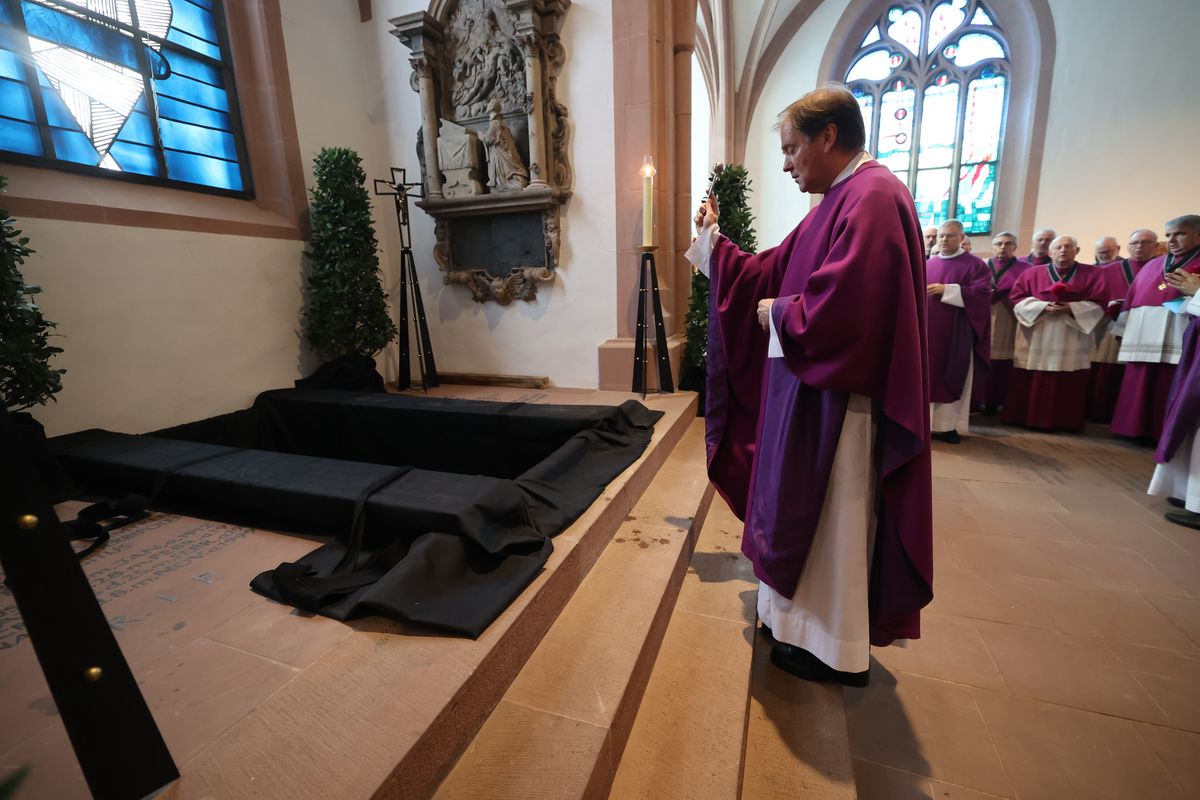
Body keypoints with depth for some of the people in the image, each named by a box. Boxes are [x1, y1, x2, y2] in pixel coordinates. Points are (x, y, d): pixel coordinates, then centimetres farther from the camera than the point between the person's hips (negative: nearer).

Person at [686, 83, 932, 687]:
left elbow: (843, 303, -27)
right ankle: (805, 618, 38)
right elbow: (771, 273, 18)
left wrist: (780, 313, -11)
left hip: (838, 396, -10)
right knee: (809, 513, 19)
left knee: (831, 519, 3)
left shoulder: (872, 196, -16)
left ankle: (837, 650, 25)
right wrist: (715, 243, 15)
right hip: (810, 388, 10)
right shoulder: (839, 201, 16)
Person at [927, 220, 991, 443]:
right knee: (928, 375, 5)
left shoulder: (975, 264, 1)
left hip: (956, 333, -4)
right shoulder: (928, 265, 14)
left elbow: (981, 293, -11)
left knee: (953, 377, 1)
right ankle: (928, 421, 12)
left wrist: (946, 289, -18)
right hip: (929, 329, 4)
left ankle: (951, 425, 8)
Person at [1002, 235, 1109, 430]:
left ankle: (1064, 421, 7)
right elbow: (1017, 298, 1)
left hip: (1072, 341, 1)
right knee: (1032, 381, -2)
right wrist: (1043, 306, -14)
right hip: (1036, 338, 0)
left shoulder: (1092, 274, 9)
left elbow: (1099, 303, 2)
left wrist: (1071, 307, -15)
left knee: (1069, 383, 0)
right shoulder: (1032, 273, 9)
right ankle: (1028, 417, 6)